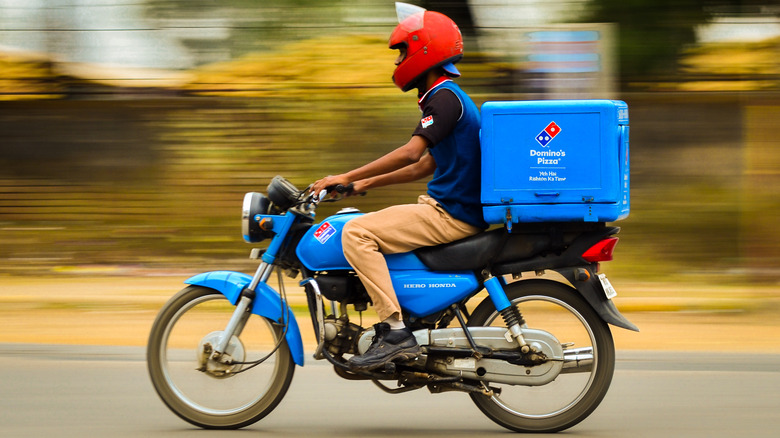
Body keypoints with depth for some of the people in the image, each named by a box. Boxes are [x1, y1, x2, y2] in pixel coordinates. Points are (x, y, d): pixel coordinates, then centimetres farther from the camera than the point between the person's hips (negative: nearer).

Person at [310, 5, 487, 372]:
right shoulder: (447, 96, 20)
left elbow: (410, 153, -25)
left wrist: (346, 177, -21)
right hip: (448, 209, 11)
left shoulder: (445, 97, -13)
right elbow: (425, 166, 27)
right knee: (371, 228, 23)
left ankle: (395, 331, -25)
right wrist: (367, 183, 24)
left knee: (357, 232, -19)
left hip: (452, 216, -11)